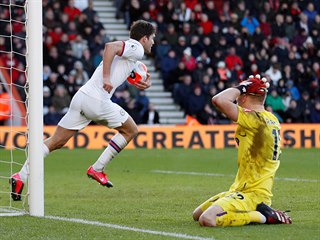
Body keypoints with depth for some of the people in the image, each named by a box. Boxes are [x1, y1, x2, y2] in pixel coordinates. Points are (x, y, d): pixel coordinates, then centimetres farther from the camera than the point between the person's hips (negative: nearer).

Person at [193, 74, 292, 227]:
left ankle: (261, 216, -12)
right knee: (197, 214, 17)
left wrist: (240, 88, -11)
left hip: (252, 194, -10)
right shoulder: (272, 120, 11)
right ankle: (258, 210, 11)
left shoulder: (254, 118, -18)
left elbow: (218, 100, -25)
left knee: (207, 220, -27)